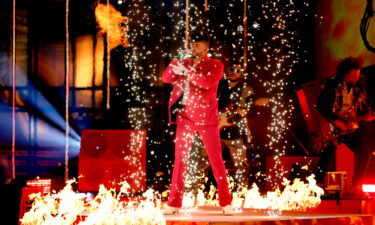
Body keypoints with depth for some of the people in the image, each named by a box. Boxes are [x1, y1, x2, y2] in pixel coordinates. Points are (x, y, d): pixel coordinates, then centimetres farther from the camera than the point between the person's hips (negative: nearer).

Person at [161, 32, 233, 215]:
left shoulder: (215, 65, -2)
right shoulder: (184, 63, 11)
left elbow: (208, 82, -20)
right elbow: (166, 78, 1)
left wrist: (187, 71, -24)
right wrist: (175, 65, -16)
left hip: (206, 118, -4)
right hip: (185, 118, 4)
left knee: (216, 159, -1)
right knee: (180, 158, 2)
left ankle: (226, 203, 4)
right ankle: (174, 203, 5)